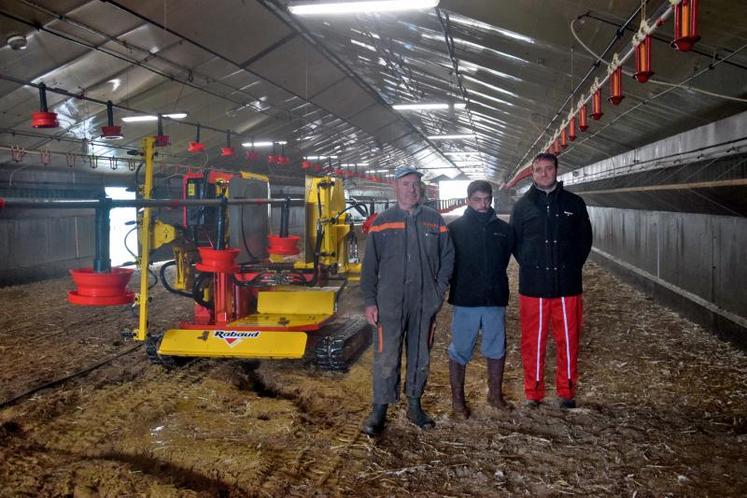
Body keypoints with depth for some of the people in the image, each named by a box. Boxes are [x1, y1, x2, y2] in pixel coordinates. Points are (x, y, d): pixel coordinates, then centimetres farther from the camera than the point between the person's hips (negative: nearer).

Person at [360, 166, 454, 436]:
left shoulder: (434, 220, 7)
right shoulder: (382, 222, 2)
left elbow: (447, 257, 10)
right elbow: (369, 265, 1)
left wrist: (439, 291, 1)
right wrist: (369, 301, -5)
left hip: (425, 304, 2)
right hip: (389, 304, -2)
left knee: (420, 357, 12)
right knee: (386, 358, -2)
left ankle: (415, 405, 26)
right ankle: (380, 409, 10)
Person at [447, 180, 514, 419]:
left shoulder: (503, 229, 5)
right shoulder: (455, 228, -4)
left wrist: (493, 282, 13)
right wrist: (460, 284, 1)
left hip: (495, 300, 3)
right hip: (465, 300, -3)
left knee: (497, 349, 13)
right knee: (460, 351, 4)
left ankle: (495, 394, 30)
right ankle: (457, 400, 16)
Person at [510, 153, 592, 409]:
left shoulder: (574, 203, 5)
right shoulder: (523, 205, 4)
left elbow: (585, 239, 11)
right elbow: (514, 241, 9)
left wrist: (572, 267, 4)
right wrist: (530, 266, 3)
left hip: (567, 284, 1)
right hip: (533, 285, 0)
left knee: (568, 340, 7)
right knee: (533, 341, 6)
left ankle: (567, 391, 22)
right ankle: (533, 392, 19)